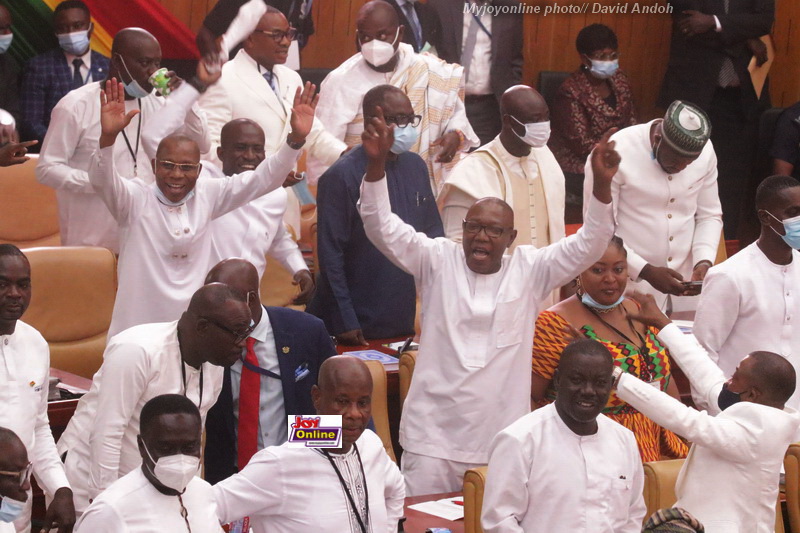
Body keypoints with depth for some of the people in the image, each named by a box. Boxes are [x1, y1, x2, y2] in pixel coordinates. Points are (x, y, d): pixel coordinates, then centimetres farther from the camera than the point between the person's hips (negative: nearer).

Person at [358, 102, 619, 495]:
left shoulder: (529, 269, 4)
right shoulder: (437, 260, 2)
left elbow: (587, 246, -5)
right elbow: (383, 228, -7)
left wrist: (602, 185, -19)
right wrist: (376, 164, -22)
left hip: (503, 437, 1)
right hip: (435, 434, -1)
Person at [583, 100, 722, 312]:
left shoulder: (705, 152, -2)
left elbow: (709, 215, 9)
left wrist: (704, 261, -8)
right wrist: (646, 271, -20)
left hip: (684, 279, 4)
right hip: (631, 282, -4)